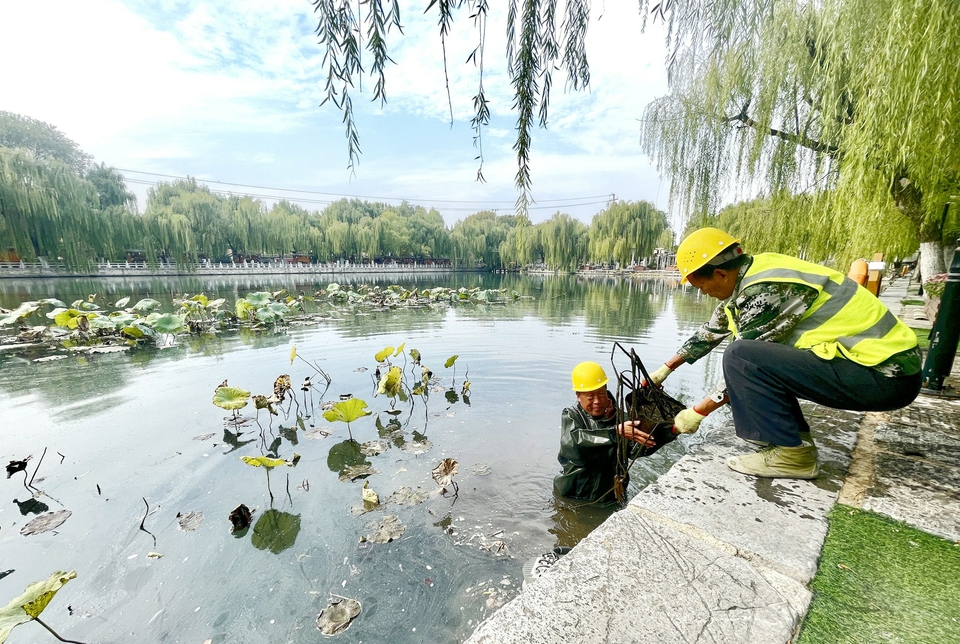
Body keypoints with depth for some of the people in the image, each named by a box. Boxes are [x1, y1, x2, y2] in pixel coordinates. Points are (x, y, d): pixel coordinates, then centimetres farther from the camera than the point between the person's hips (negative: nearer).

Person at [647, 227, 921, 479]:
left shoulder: (764, 293, -22)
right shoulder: (752, 272, 5)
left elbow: (742, 363, -16)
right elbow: (710, 331, 15)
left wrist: (697, 412, -7)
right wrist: (665, 369, 21)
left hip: (886, 373, -10)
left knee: (741, 357, -23)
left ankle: (791, 454, -9)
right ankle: (797, 437, 12)